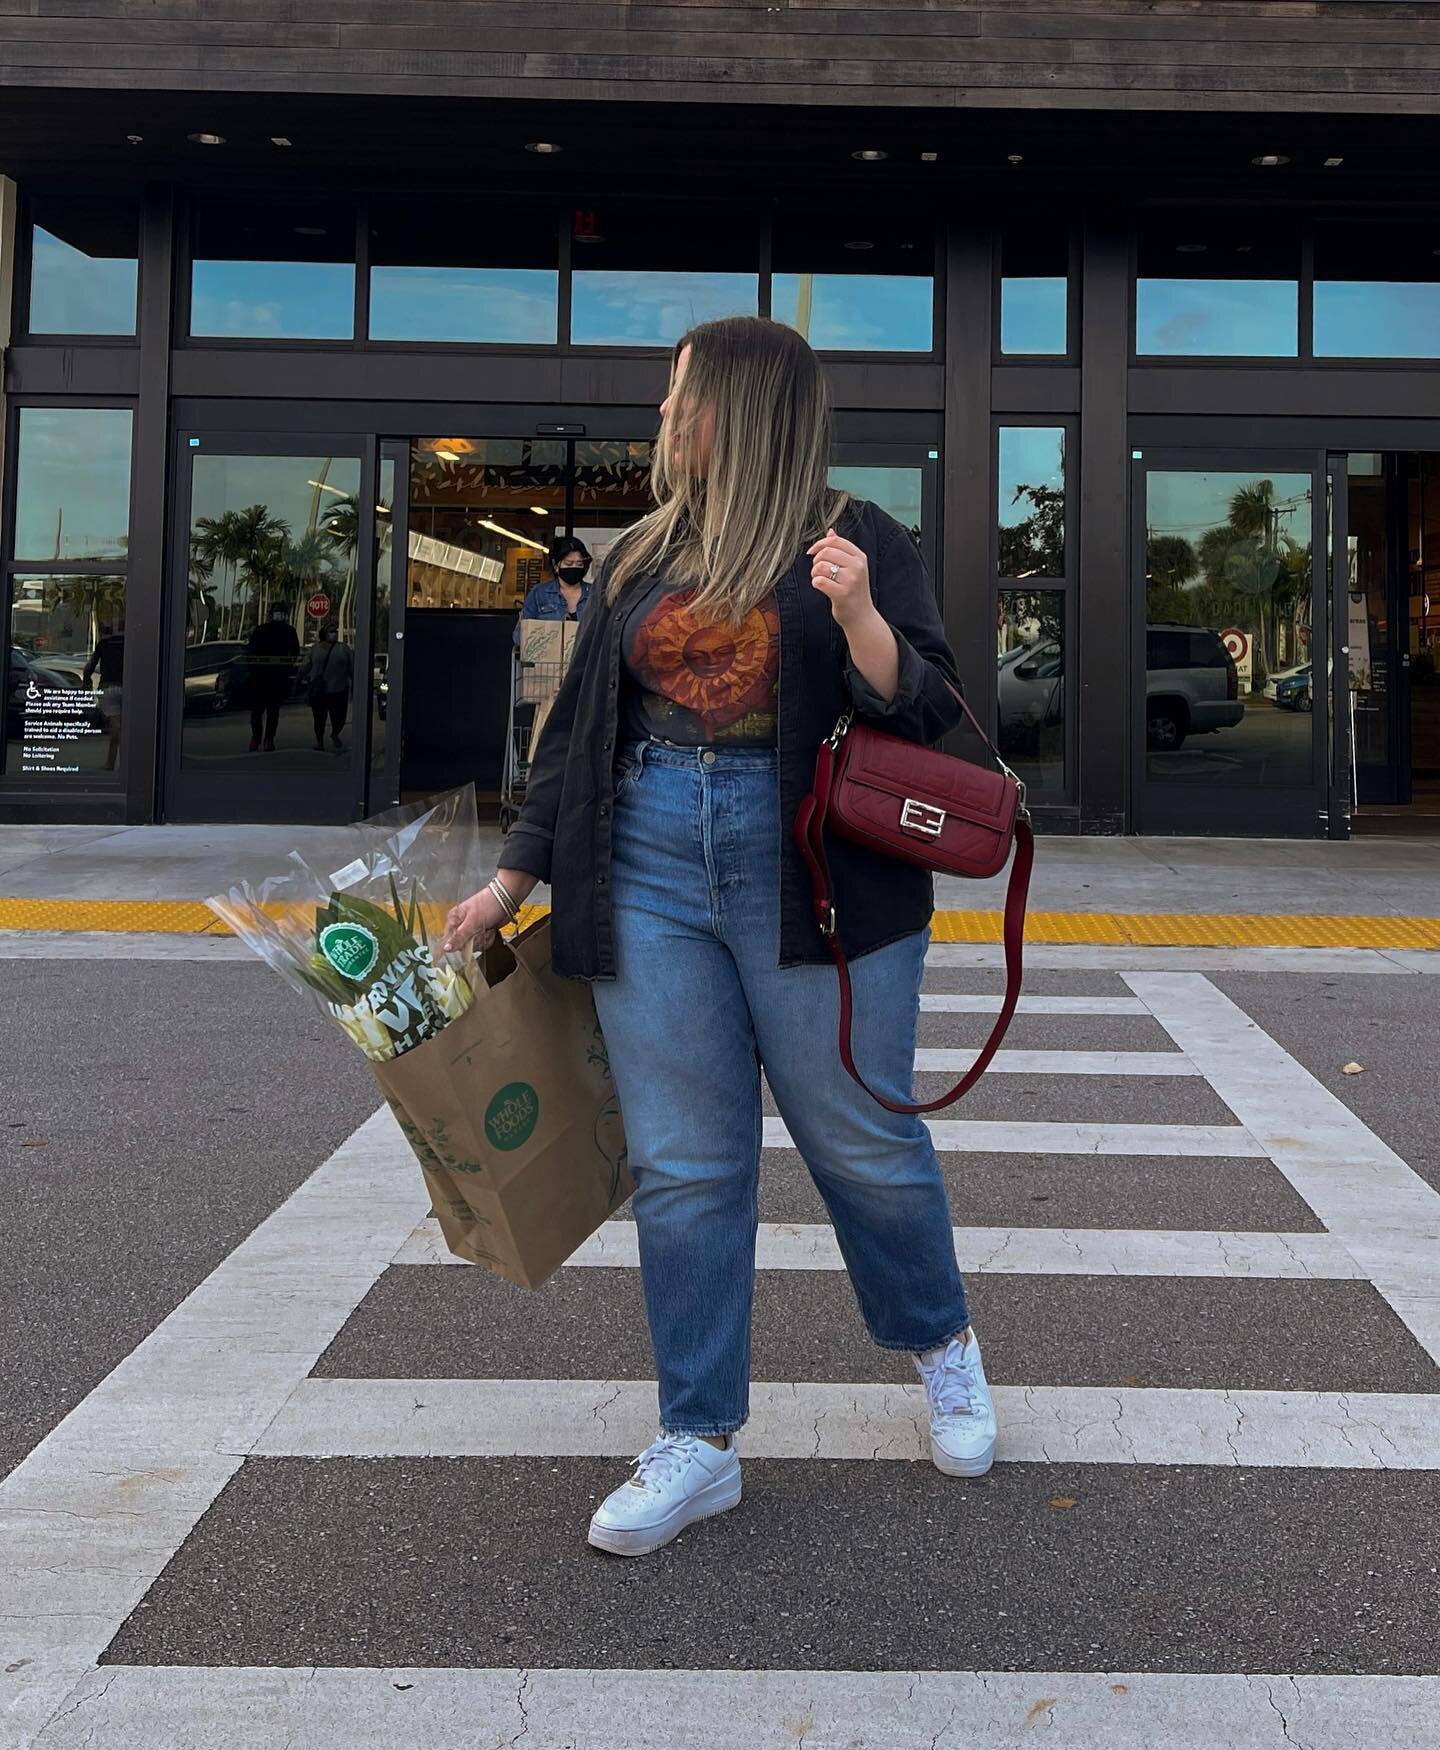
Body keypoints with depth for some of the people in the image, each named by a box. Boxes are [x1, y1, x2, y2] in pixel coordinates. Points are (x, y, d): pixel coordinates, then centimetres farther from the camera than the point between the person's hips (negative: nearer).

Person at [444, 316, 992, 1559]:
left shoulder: (856, 542, 3)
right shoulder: (644, 559, 18)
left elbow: (926, 714, -3)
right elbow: (581, 724, 20)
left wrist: (856, 616, -20)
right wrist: (514, 878, 18)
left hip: (813, 881, -4)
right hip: (649, 874, 4)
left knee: (861, 1139, 5)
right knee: (682, 1164, 3)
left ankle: (942, 1342, 33)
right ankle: (700, 1443, 13)